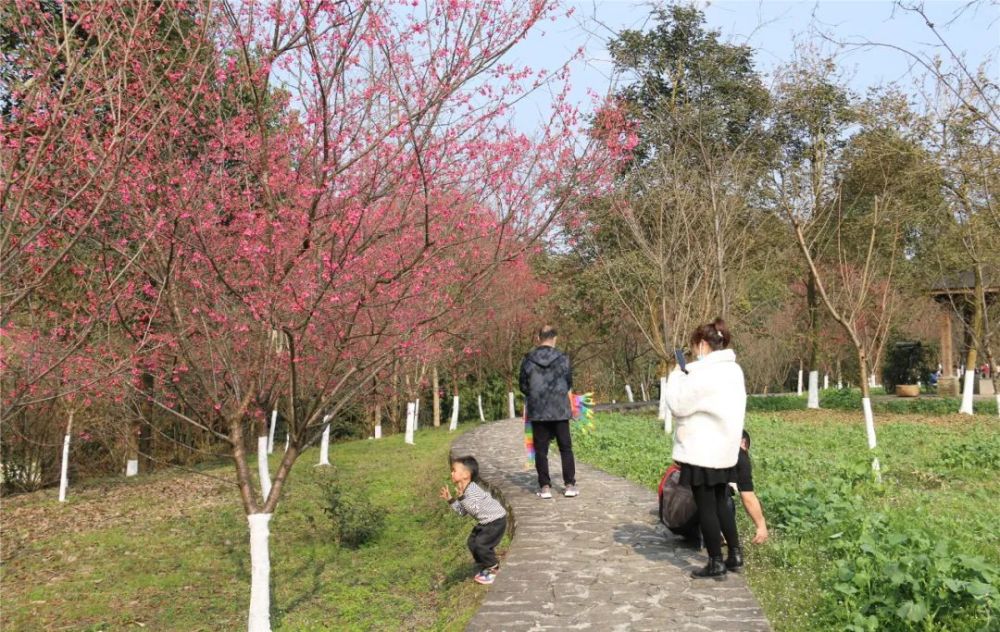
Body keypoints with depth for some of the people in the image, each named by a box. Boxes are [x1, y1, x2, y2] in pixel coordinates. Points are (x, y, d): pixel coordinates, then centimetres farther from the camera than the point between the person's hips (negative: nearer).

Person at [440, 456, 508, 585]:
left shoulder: (472, 490, -27)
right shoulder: (463, 490, 3)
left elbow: (475, 510, -36)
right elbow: (462, 512, 6)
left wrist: (462, 497, -40)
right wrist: (450, 500, -2)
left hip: (496, 520, -10)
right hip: (485, 521, 10)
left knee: (480, 544, -14)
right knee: (472, 542, 10)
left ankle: (493, 568, 7)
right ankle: (485, 567, 25)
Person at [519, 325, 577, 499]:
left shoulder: (528, 360, -4)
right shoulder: (562, 359, -6)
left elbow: (523, 386, 3)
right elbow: (569, 383, 5)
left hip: (537, 411, 0)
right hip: (560, 410, 0)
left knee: (541, 450, 8)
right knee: (566, 448, 11)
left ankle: (545, 487, 7)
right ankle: (570, 485, 9)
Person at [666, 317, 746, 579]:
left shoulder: (703, 372, -20)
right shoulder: (733, 370, 10)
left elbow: (678, 405, -15)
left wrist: (676, 376, -2)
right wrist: (686, 376, 13)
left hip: (703, 451, -9)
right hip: (725, 449, 9)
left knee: (705, 506, 2)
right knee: (720, 502, 19)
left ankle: (716, 562, 9)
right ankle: (735, 553, 23)